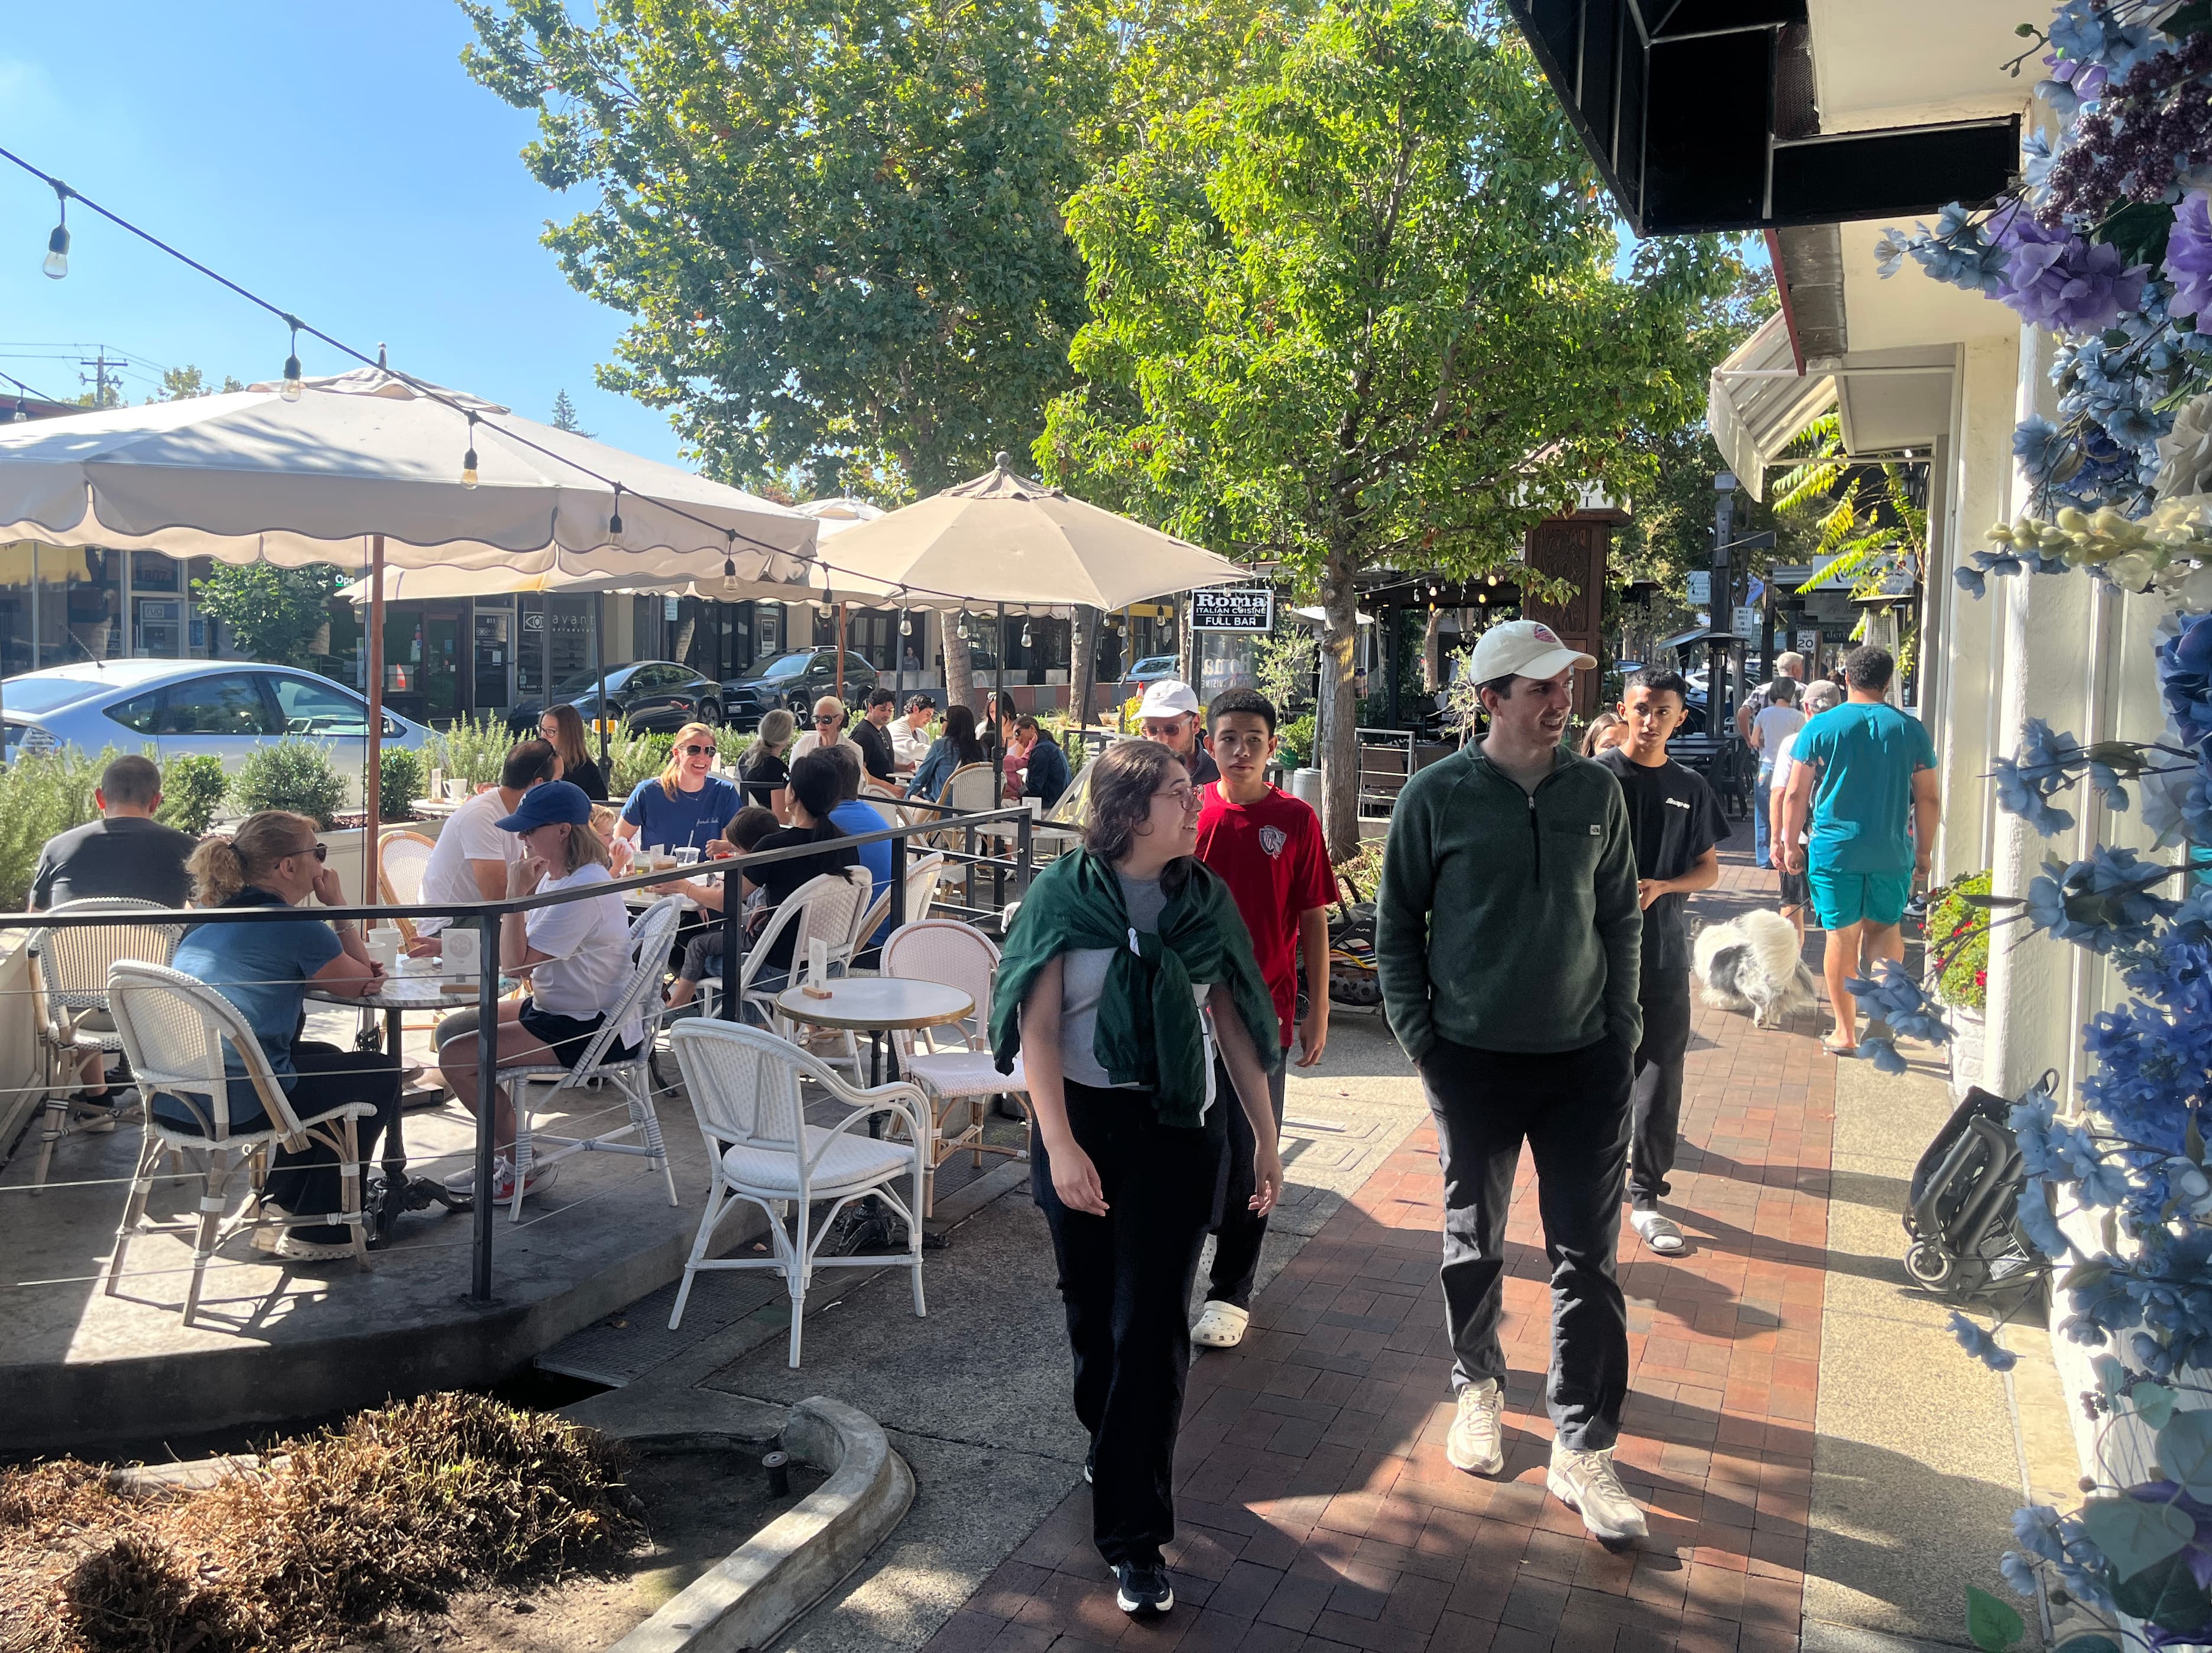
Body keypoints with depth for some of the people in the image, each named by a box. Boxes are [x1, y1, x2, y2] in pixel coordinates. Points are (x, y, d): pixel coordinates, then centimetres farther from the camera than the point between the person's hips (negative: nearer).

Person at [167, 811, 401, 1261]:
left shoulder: (206, 921, 14)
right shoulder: (294, 926, -12)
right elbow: (364, 982, 2)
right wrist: (338, 904, 5)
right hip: (233, 1106, -9)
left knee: (323, 1058, 31)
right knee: (380, 1073, 9)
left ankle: (280, 1206, 34)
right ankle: (316, 1233, 13)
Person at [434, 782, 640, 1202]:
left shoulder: (584, 890, -24)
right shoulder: (555, 876, 8)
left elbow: (516, 962, -24)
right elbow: (514, 951, 12)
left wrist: (516, 892, -19)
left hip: (597, 1029, -11)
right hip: (558, 1009, 11)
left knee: (457, 1057, -14)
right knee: (449, 1030, 14)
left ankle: (522, 1167, 3)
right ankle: (503, 1151, 18)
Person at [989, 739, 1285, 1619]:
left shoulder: (1205, 900, 1)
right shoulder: (1063, 893, -7)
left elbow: (1231, 1022, 6)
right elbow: (1038, 1023, -12)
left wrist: (1266, 1136, 6)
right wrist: (1058, 1143, -21)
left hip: (1177, 1129, 1)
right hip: (1080, 1121, -1)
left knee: (1150, 1326, -2)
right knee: (1091, 1307, 13)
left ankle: (1135, 1536, 8)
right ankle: (1111, 1442, 44)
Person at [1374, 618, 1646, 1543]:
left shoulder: (1597, 792, 2)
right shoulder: (1436, 797, -6)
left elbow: (1621, 918, 11)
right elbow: (1396, 926, 2)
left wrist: (1623, 1026, 4)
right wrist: (1419, 1036, -3)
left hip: (1586, 1059, 2)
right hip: (1474, 1059, -1)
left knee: (1588, 1259, 3)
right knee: (1474, 1242, 13)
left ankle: (1583, 1450, 14)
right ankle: (1478, 1384, 38)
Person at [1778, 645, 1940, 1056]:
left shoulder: (1820, 728, -2)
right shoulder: (1911, 730, 2)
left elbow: (1796, 795, -2)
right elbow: (1928, 799, 5)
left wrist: (1791, 844, 9)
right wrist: (1924, 853, 14)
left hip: (1834, 849, -1)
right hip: (1893, 852, 1)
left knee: (1842, 936, 6)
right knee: (1886, 926, 20)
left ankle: (1845, 1034, 13)